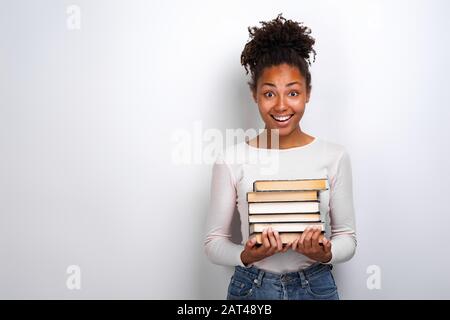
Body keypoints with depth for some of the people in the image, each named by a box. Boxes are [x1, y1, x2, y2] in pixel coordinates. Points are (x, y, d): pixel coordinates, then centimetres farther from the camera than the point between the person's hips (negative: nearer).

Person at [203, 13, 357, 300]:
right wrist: (246, 256, -22)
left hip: (316, 286, 1)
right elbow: (214, 242, -4)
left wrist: (326, 254, -20)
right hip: (250, 287, 0)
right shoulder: (231, 160, -10)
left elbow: (347, 237, 0)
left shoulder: (335, 156, -7)